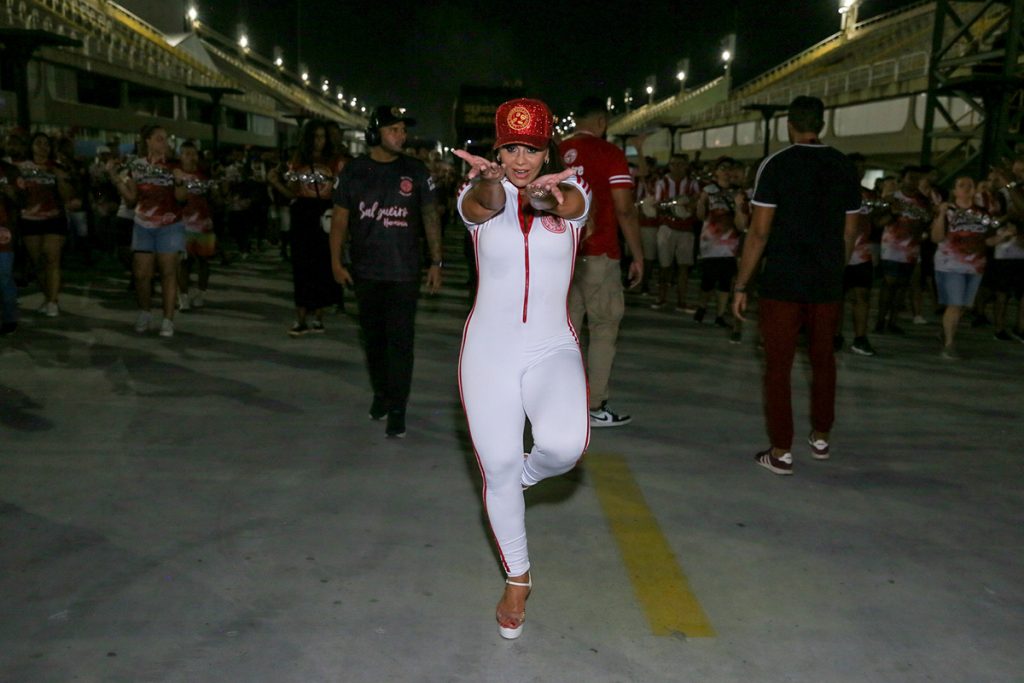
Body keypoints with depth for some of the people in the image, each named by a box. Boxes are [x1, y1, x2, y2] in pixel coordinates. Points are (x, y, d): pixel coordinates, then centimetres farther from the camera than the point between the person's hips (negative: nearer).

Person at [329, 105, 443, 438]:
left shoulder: (416, 171, 0)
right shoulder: (353, 171, 2)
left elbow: (430, 217, 3)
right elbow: (340, 218, 5)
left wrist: (436, 262, -2)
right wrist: (336, 261, -2)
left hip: (404, 272, -2)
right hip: (365, 271, 2)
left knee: (400, 340, -3)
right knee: (373, 337, 13)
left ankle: (397, 408, 4)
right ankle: (381, 392, 32)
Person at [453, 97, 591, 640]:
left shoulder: (569, 192, 1)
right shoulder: (479, 197, 1)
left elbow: (570, 203, -24)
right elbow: (483, 204, -25)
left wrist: (544, 195, -50)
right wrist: (491, 183, -51)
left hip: (553, 349, 0)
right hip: (489, 349, 1)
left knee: (564, 445, -28)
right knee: (498, 468, 3)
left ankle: (528, 474, 12)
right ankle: (517, 579, 28)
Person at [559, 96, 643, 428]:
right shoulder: (610, 153, -7)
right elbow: (624, 210, -11)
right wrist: (638, 256, -5)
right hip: (597, 255, -5)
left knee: (566, 328, 10)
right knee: (604, 329, 3)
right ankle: (595, 407, 5)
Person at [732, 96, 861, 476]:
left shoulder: (776, 165, -7)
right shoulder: (845, 168, 6)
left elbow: (759, 232, -11)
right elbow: (849, 233, 10)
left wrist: (741, 286, -6)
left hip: (782, 283, -4)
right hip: (828, 284, 5)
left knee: (778, 366, 3)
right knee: (823, 360, 19)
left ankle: (781, 452, 6)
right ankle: (820, 438, 31)